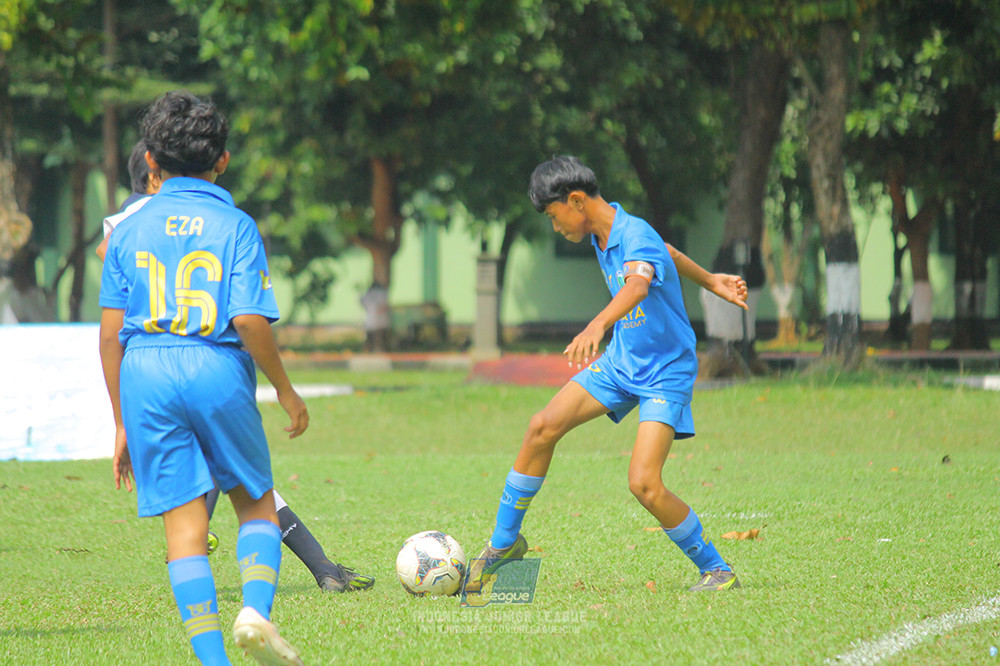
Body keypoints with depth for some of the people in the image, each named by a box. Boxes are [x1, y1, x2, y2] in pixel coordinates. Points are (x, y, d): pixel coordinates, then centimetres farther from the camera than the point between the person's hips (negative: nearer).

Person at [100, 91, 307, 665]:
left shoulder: (129, 231, 10)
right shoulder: (235, 225, 2)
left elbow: (111, 332, 7)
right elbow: (249, 321, -9)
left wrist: (122, 421, 14)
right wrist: (286, 390, 4)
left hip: (146, 378, 2)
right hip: (218, 369, -2)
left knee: (184, 523, 1)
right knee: (257, 502, 17)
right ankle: (257, 610, -6)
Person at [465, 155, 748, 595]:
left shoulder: (636, 236, -25)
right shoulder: (602, 236, 3)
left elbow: (638, 283, -48)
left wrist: (598, 325, -66)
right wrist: (710, 282, 33)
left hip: (666, 373, -8)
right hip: (621, 361, 8)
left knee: (644, 484, -20)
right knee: (543, 428, -6)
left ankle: (716, 571, -3)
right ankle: (504, 543, 8)